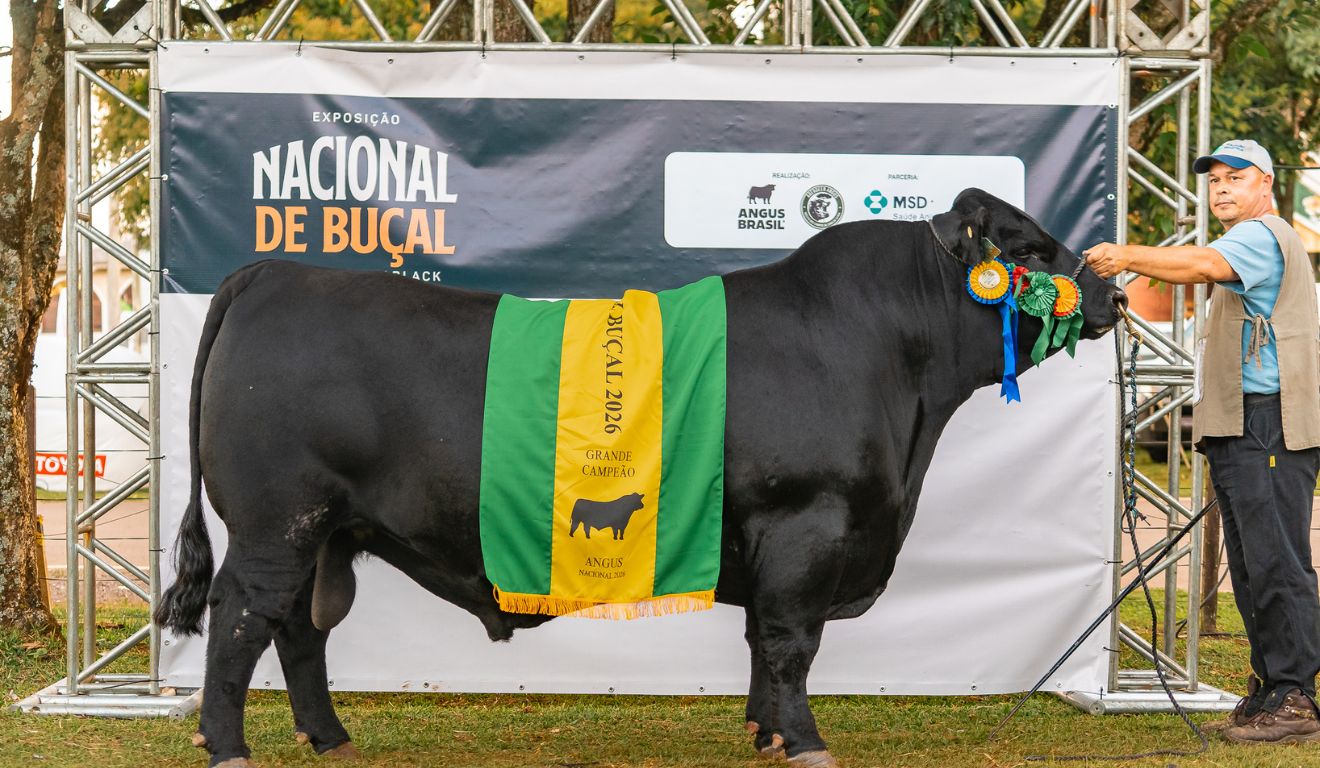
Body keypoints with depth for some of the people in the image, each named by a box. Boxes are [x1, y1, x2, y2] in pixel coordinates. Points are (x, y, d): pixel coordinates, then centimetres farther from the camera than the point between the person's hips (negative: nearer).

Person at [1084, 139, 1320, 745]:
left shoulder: (1262, 234, -7)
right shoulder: (1259, 243, 29)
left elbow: (1205, 265, -28)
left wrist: (1129, 255, -32)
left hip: (1269, 427, -11)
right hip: (1243, 429, 11)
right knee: (1254, 568, 11)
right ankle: (1270, 689, 15)